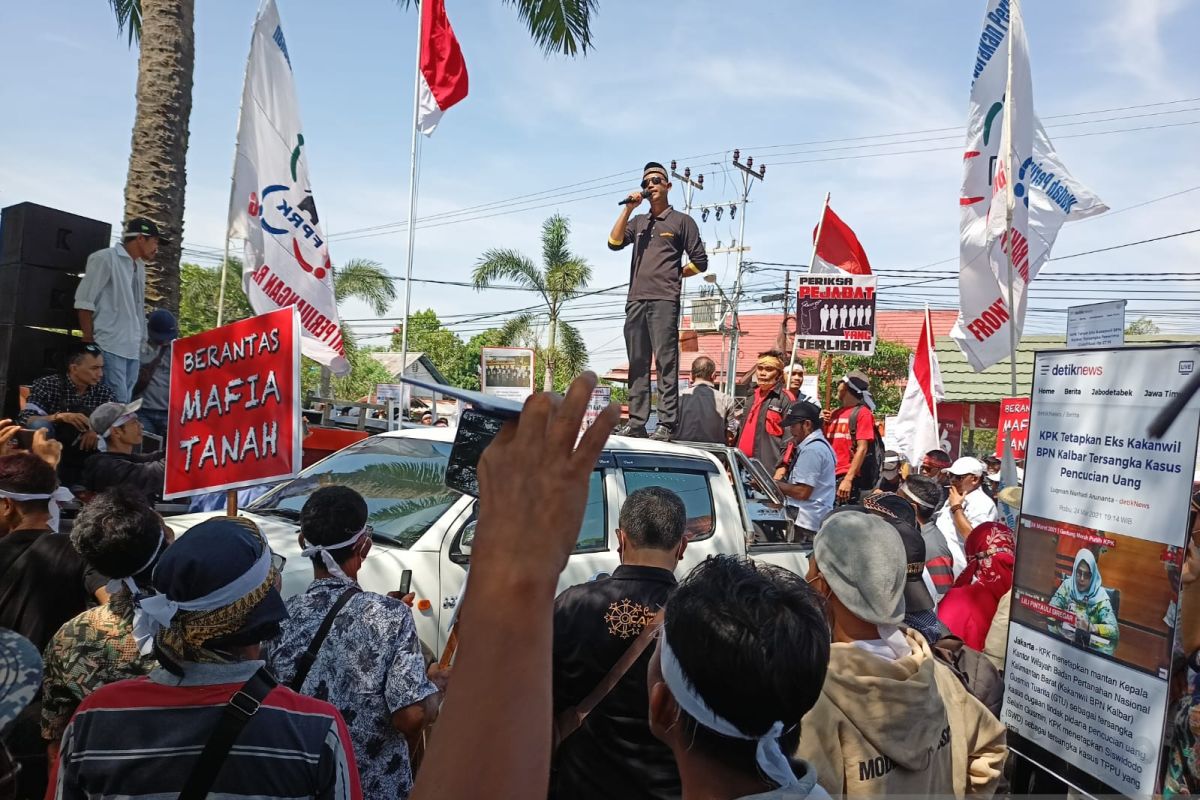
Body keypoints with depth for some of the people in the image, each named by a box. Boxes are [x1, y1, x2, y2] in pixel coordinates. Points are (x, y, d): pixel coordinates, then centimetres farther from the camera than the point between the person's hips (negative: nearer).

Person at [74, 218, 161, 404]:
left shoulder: (139, 266, 19)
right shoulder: (105, 258, -4)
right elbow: (84, 301, -7)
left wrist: (141, 340, 14)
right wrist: (90, 341, -10)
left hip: (132, 348, 7)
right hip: (110, 347, -7)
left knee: (126, 404, 5)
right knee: (116, 402, -12)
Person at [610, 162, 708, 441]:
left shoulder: (682, 221, 11)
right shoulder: (638, 222, 24)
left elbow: (700, 262, 7)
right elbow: (614, 243, 7)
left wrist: (674, 275, 6)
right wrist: (627, 208, 4)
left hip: (664, 300, -5)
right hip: (636, 300, 5)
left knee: (666, 363, -9)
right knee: (637, 363, 3)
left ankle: (666, 424, -11)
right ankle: (636, 421, 5)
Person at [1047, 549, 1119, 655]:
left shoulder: (1100, 596, -6)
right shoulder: (1067, 585, 2)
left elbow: (1114, 631, -12)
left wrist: (1090, 627, -27)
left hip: (1089, 643, -1)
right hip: (1063, 636, 1)